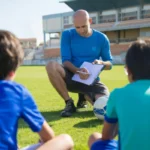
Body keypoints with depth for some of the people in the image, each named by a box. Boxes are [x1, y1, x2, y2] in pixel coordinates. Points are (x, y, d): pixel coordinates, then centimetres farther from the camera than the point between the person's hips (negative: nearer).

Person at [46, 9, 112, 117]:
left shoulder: (101, 38, -2)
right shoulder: (67, 35, -5)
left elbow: (109, 64, 5)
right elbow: (65, 61, -11)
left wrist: (101, 63, -20)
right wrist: (78, 71, -31)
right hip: (72, 77, -1)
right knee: (51, 66, -31)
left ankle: (86, 95, 13)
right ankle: (69, 103, -13)